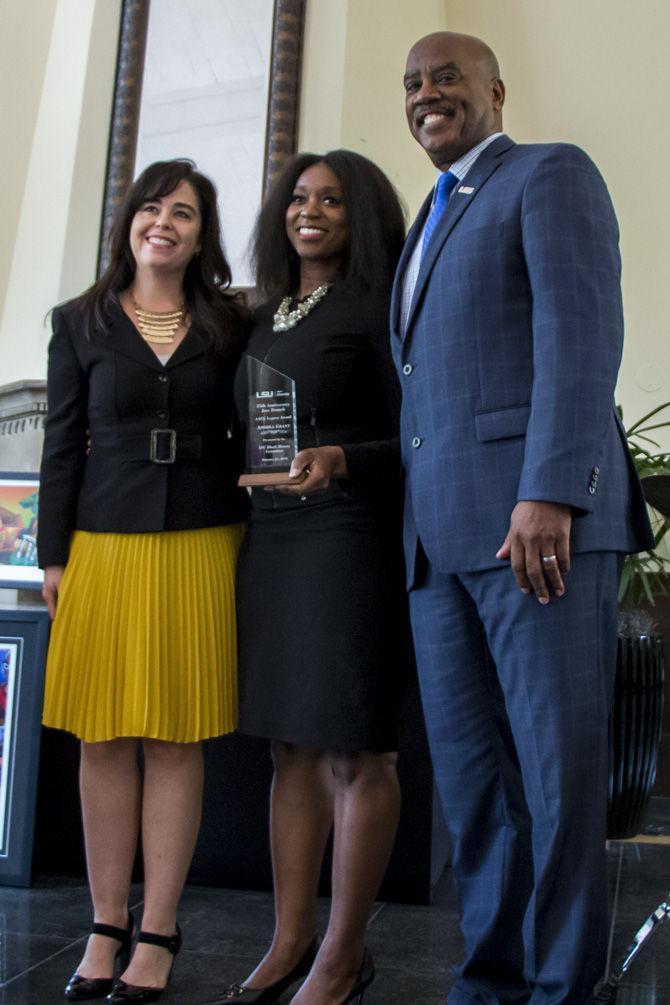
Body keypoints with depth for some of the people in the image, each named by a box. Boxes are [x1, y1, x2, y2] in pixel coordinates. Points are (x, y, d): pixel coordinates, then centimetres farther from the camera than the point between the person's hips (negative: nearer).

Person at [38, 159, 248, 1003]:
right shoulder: (81, 323, 7)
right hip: (105, 544, 1)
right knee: (103, 741, 4)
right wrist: (53, 556, 2)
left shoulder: (229, 325, 8)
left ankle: (157, 935, 11)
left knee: (175, 741, 2)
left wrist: (247, 540, 2)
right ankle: (107, 927, 16)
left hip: (200, 547, 0)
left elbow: (245, 436, 9)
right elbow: (61, 446, 6)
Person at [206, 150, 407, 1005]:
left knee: (354, 750, 0)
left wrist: (341, 461, -23)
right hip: (268, 539, 7)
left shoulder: (376, 308, -2)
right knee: (291, 747, 10)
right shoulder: (265, 318, 18)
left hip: (348, 535, -7)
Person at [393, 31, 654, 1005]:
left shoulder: (552, 174, 3)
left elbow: (581, 330, -12)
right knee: (470, 774, 7)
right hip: (438, 536, 8)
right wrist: (412, 525, 14)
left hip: (539, 517, -7)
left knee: (558, 767, -2)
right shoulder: (430, 224, 27)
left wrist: (549, 491, -23)